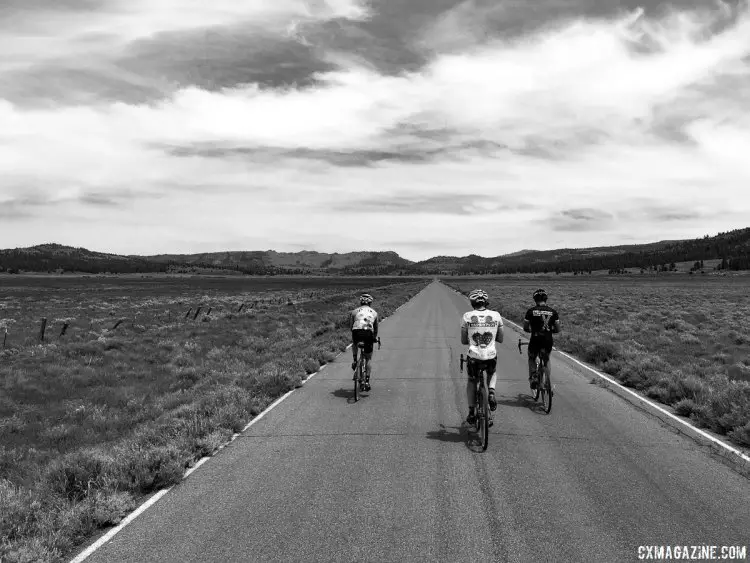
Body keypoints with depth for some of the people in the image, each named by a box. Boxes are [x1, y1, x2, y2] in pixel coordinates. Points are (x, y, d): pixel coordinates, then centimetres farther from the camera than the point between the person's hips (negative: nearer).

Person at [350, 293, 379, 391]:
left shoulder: (354, 311, 23)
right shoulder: (374, 312, 26)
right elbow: (376, 328, 33)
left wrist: (352, 338, 40)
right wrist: (375, 337, 51)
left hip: (357, 332, 0)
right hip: (368, 333, 0)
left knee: (354, 344, 37)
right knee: (368, 359, 15)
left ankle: (355, 360, 18)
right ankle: (367, 381, 9)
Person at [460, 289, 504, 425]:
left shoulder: (467, 316, -1)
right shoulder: (496, 315, 2)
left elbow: (463, 341, 4)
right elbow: (500, 339, 10)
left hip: (473, 357, -1)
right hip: (491, 356, 1)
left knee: (471, 381, 26)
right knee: (493, 374, 34)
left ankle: (471, 412, 24)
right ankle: (491, 392, 7)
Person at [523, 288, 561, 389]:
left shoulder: (531, 311, -1)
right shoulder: (553, 311, 4)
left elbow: (525, 328, 4)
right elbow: (557, 330, 6)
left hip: (535, 340, -2)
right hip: (548, 341, 2)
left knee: (532, 359, 24)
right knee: (546, 360, 27)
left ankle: (533, 378, 5)